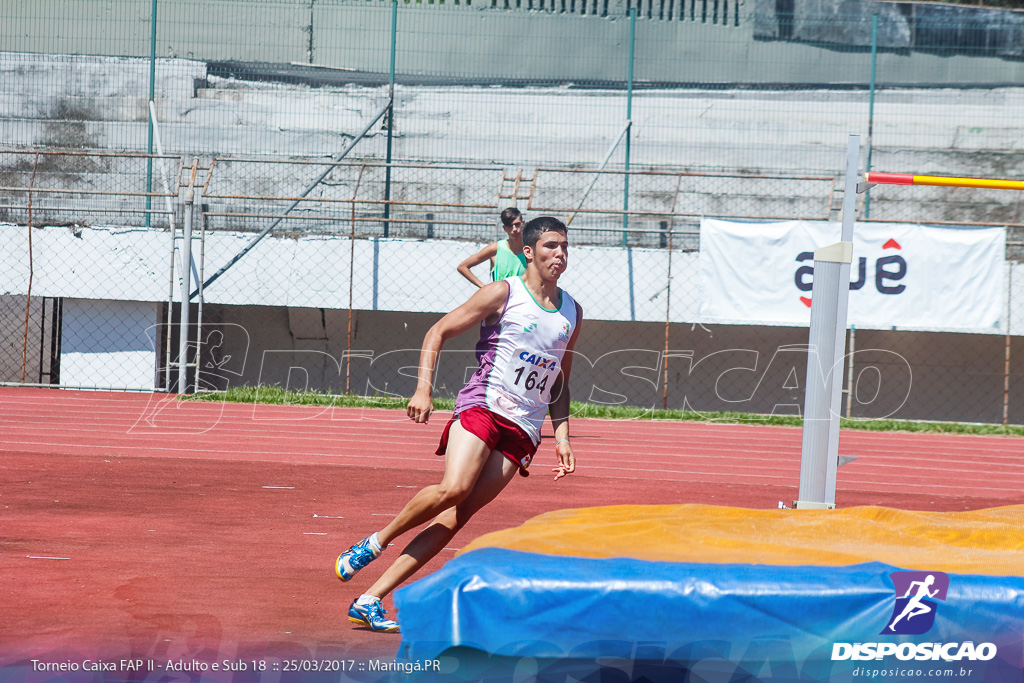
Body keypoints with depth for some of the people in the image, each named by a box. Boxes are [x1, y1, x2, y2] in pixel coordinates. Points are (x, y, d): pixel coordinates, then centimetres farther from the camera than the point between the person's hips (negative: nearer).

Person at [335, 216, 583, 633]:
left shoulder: (572, 313, 16)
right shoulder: (503, 294, 0)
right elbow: (437, 333, 1)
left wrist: (561, 436, 13)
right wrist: (423, 389, -12)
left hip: (523, 431, 4)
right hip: (483, 406, -4)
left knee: (457, 516, -10)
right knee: (453, 489, -30)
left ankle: (369, 602, -11)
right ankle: (375, 543, -3)